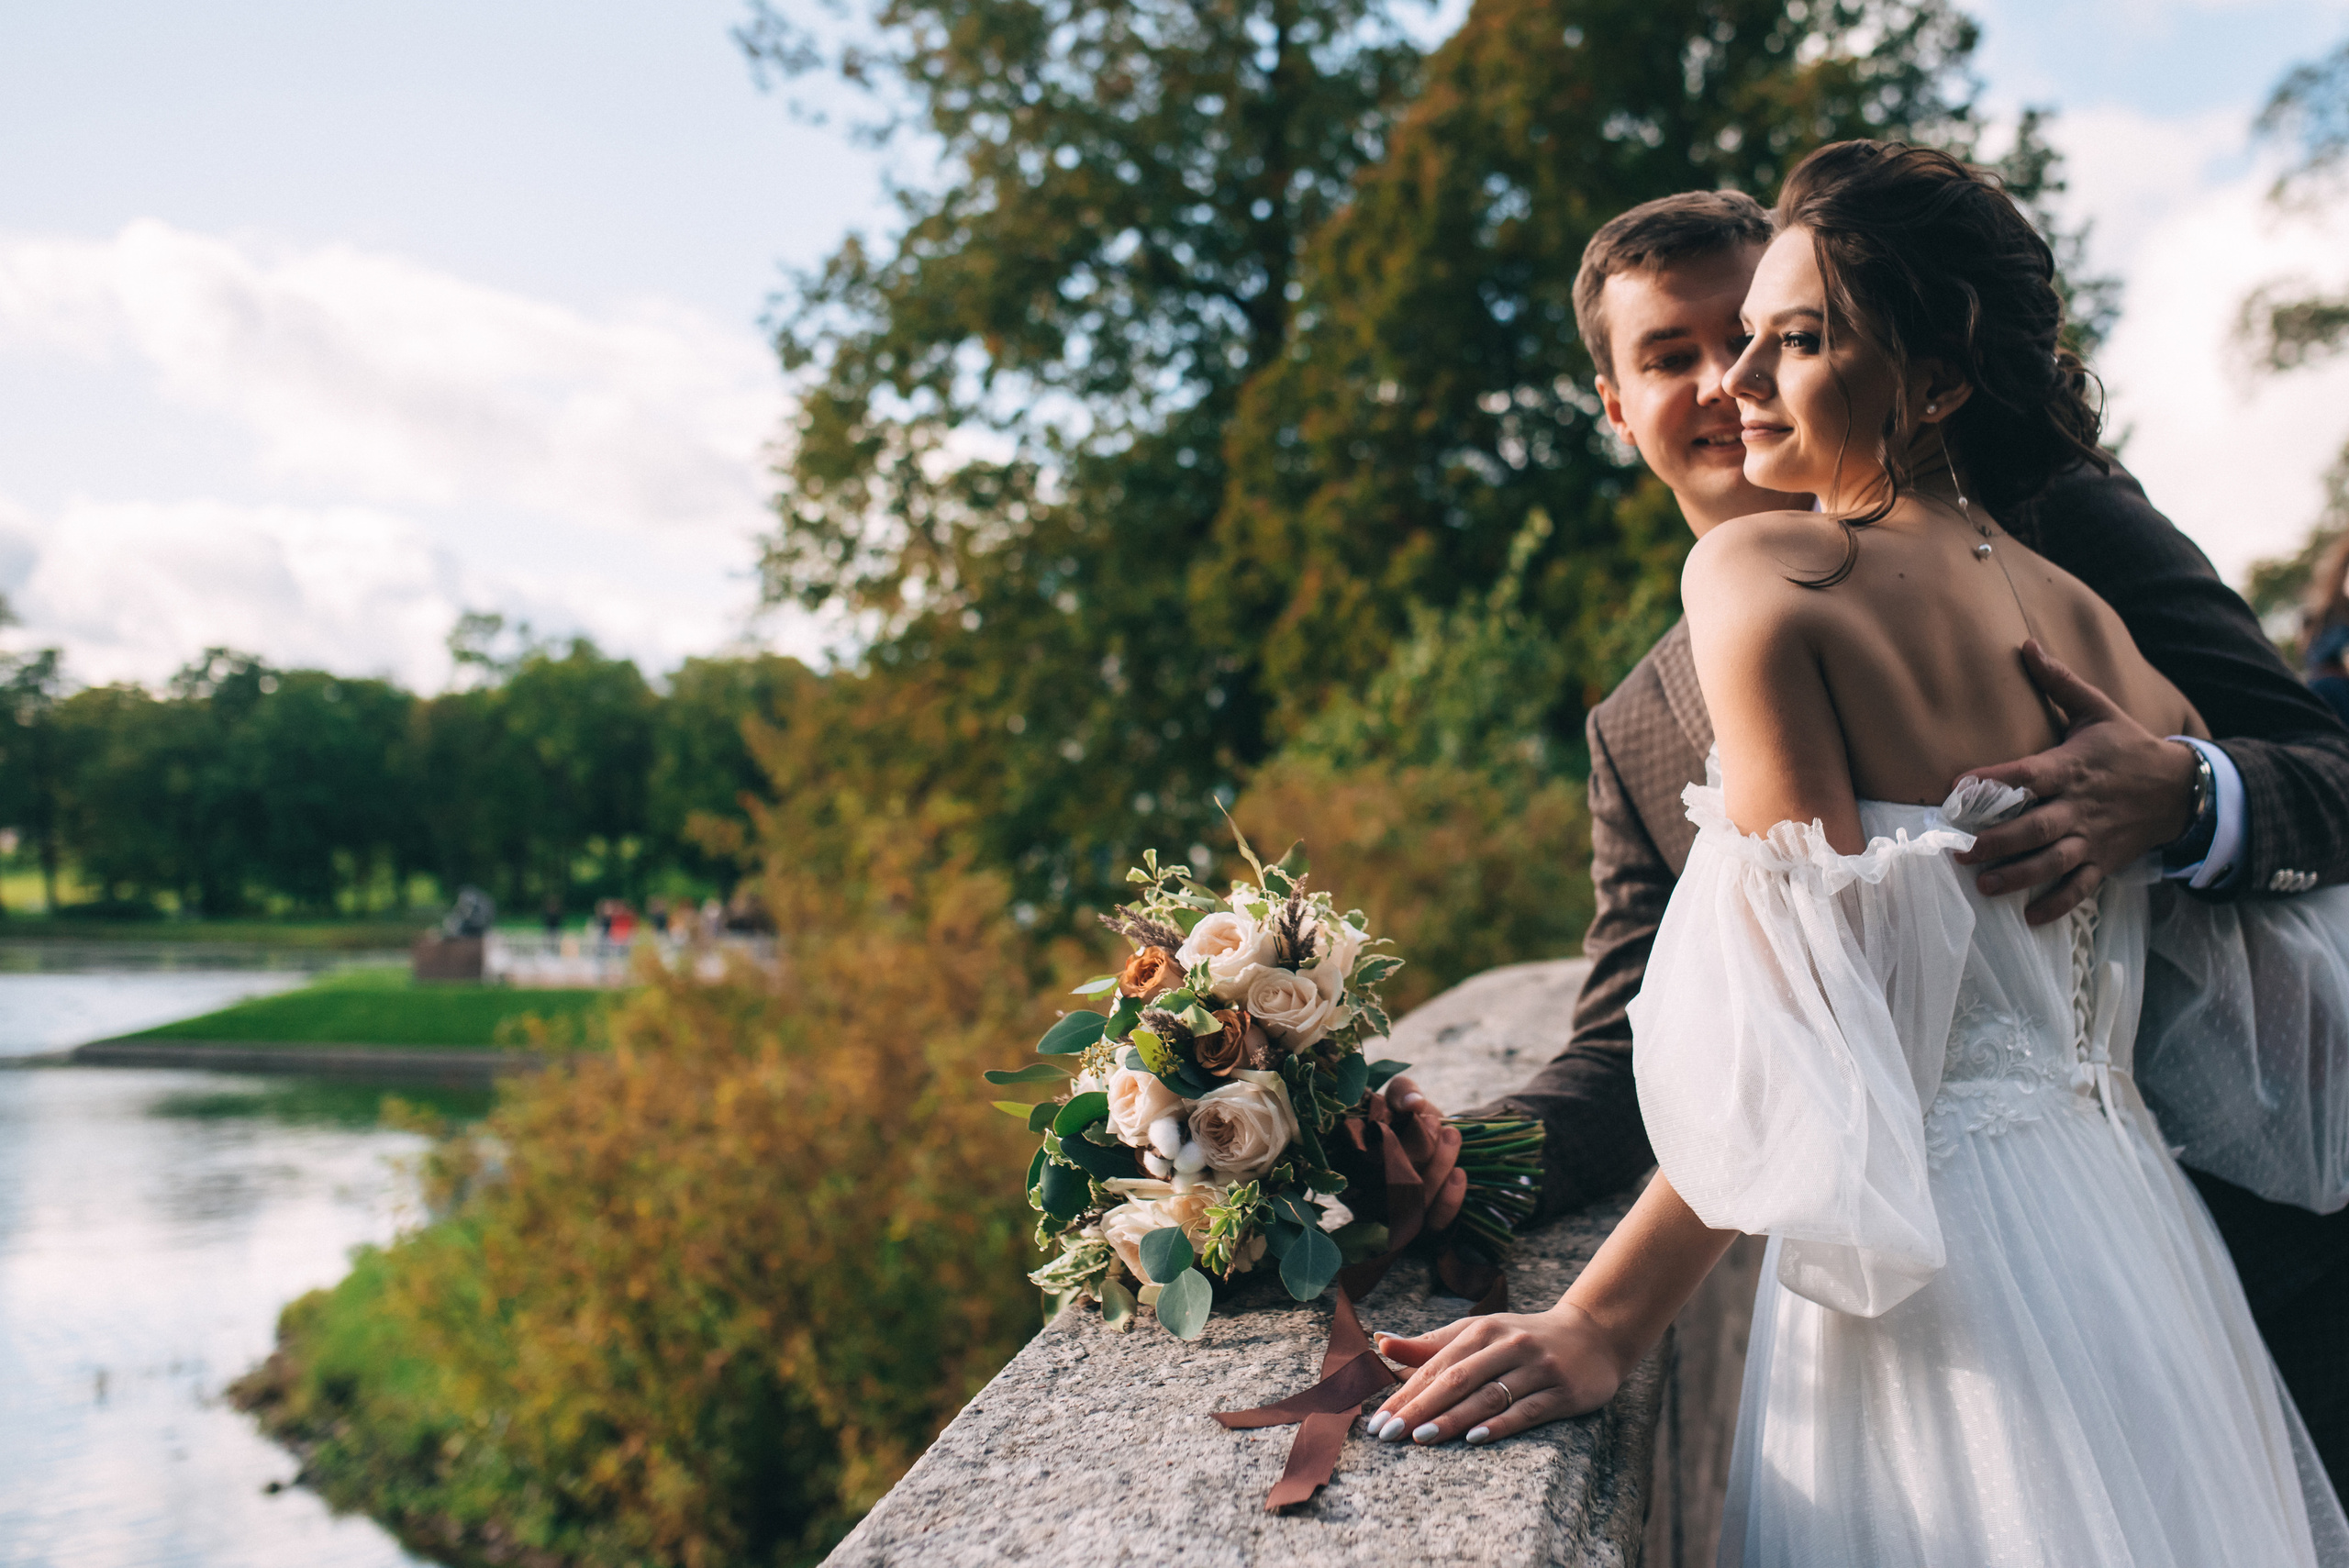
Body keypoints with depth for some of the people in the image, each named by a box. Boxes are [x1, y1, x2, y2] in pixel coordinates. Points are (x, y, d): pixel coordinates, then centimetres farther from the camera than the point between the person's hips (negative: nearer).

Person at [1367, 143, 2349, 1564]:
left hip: (1944, 1259, -7)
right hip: (2134, 1219, 7)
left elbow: (1807, 1029, -20)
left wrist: (1601, 1325, -21)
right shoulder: (2089, 618, 8)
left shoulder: (1759, 571, -13)